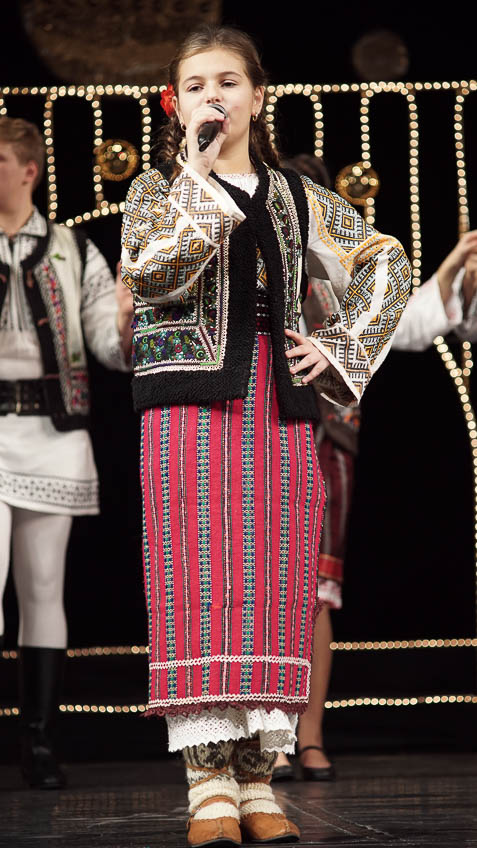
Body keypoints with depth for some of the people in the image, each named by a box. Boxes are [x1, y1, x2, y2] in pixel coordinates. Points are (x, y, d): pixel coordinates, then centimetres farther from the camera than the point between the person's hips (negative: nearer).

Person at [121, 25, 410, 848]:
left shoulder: (297, 197, 15)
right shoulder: (156, 190, 8)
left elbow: (385, 263, 22)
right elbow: (148, 273, -11)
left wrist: (343, 348, 10)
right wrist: (200, 185, -13)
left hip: (279, 408, 3)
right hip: (189, 401, -3)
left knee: (274, 588, 0)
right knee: (199, 585, -10)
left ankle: (255, 776, 4)